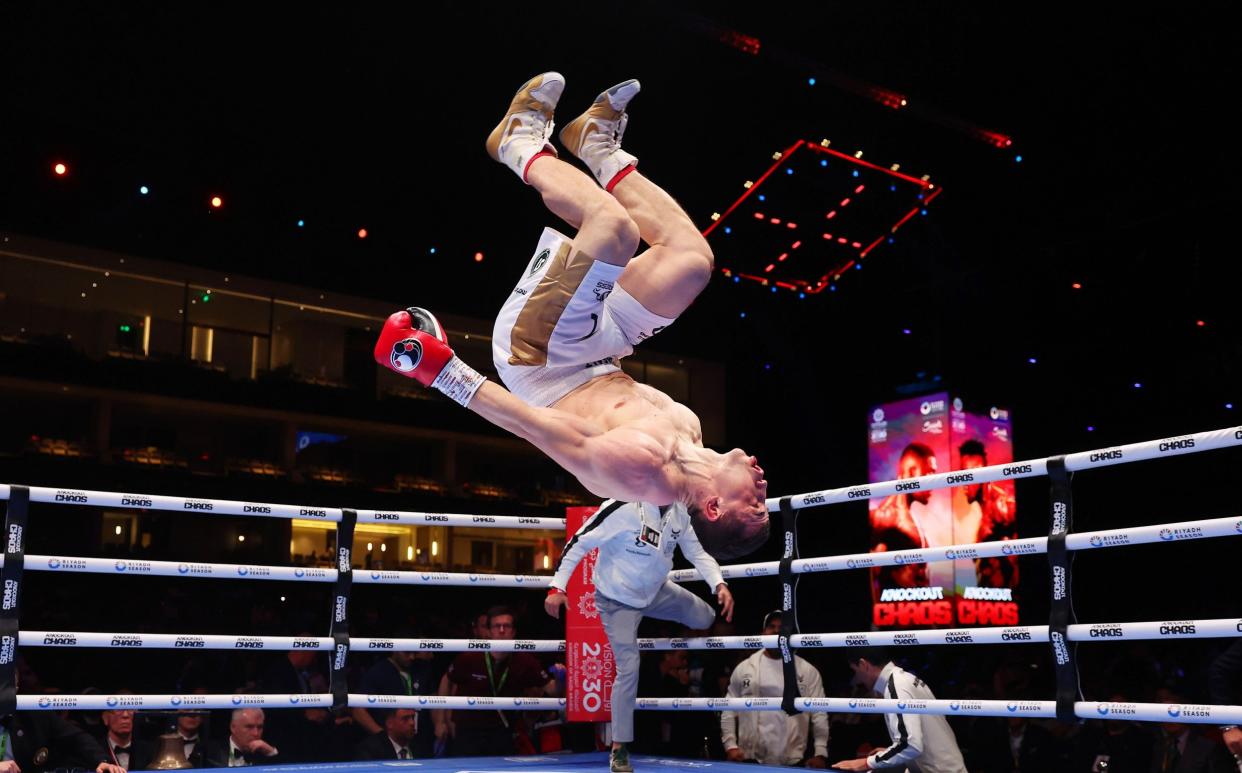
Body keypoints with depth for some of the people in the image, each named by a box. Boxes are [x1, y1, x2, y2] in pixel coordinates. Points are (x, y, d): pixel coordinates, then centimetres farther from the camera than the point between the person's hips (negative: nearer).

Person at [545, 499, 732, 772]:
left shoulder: (679, 514, -9)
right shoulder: (624, 508, -30)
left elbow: (697, 552, 0)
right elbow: (578, 544, -26)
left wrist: (719, 585, -17)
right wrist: (557, 587, -30)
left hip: (657, 591, 7)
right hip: (618, 599, -6)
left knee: (705, 618, 12)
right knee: (629, 668, -11)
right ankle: (619, 750, 2)